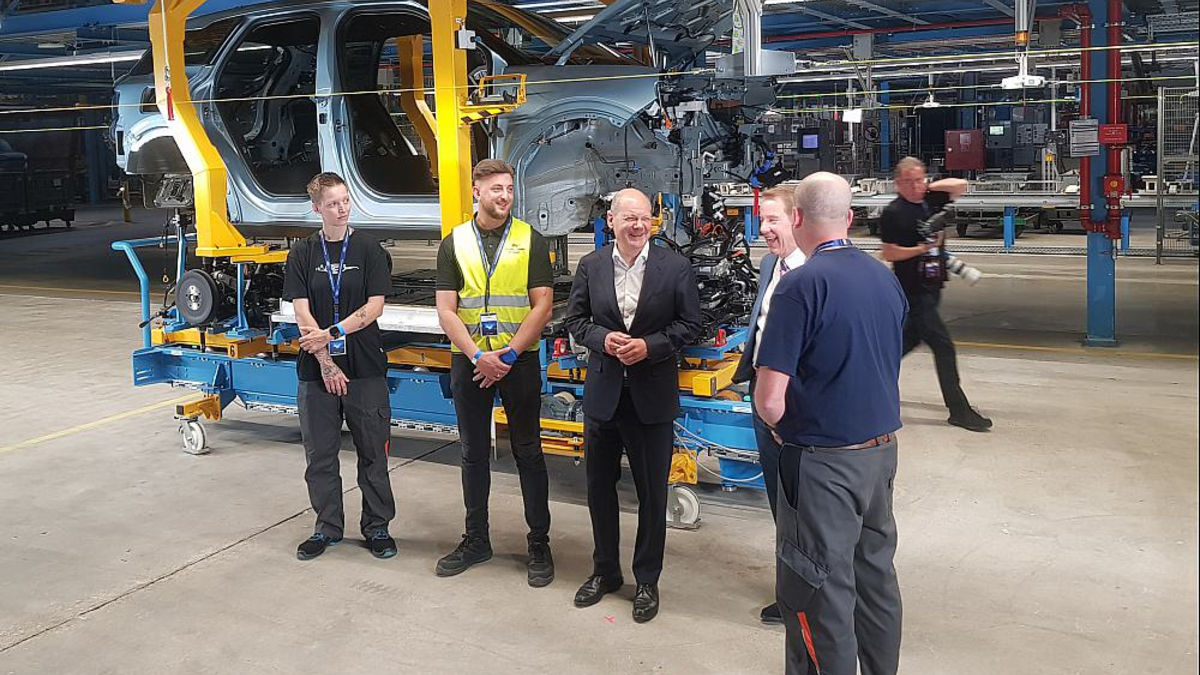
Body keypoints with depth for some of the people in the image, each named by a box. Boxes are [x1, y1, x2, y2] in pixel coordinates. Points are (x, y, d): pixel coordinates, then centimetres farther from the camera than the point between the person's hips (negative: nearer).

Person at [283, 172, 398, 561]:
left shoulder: (369, 250, 0)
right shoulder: (302, 255, 4)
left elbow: (374, 307, -6)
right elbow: (302, 314, -3)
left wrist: (331, 334, -16)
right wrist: (326, 363, -11)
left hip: (365, 367, -1)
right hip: (316, 368, 2)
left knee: (373, 451, 5)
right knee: (320, 453, 9)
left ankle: (377, 527, 17)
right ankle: (327, 528, 23)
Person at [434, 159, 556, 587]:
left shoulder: (530, 240, 0)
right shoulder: (454, 243, 4)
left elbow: (542, 306, -5)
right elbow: (446, 310, -1)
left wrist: (509, 354, -15)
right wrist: (477, 356, -14)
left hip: (519, 360, -2)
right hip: (469, 361, 2)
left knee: (528, 452, 4)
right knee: (474, 453, 10)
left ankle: (539, 543, 14)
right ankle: (476, 540, 23)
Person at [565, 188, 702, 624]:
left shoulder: (675, 268, -6)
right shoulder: (591, 266, 1)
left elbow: (689, 324, -3)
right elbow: (575, 319, 7)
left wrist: (649, 346, -17)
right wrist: (603, 339, -12)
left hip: (652, 395, -2)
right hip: (603, 392, 3)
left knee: (652, 492, 8)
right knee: (599, 486, 14)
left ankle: (647, 581, 24)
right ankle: (605, 571, 32)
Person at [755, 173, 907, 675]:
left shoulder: (801, 285, -19)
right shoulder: (886, 279, 3)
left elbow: (770, 399, -21)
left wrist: (781, 428, -1)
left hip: (824, 462, -7)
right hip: (882, 450, 8)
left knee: (822, 591, 4)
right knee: (875, 573, 20)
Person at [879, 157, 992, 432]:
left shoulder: (931, 201, 7)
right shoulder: (893, 213, -12)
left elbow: (961, 185, 8)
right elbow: (888, 253, -14)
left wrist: (930, 187, -1)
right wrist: (921, 249, -23)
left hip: (931, 286, 8)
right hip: (912, 289, -8)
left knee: (910, 339, 20)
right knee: (943, 345, -9)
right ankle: (958, 410, -5)